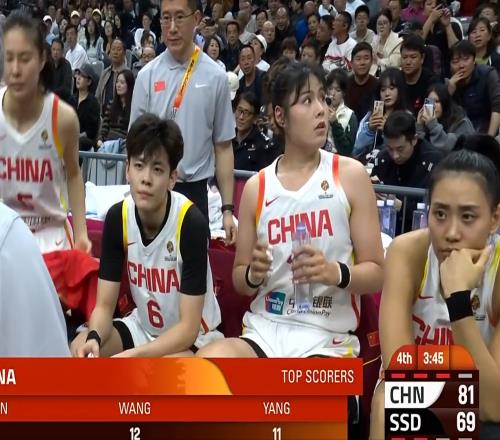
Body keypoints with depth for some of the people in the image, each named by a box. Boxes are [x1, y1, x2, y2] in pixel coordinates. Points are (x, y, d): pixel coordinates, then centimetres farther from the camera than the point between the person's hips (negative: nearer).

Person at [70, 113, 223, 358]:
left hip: (193, 338, -5)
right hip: (143, 327, 6)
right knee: (80, 350, -17)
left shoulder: (191, 222, -27)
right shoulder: (117, 217, -12)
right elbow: (104, 305, -9)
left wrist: (132, 356, -36)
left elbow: (188, 327, -25)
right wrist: (93, 338, -31)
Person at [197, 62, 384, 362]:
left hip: (328, 339, -2)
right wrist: (253, 274, -10)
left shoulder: (351, 175, 0)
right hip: (264, 331, 2)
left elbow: (376, 274, 0)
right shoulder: (257, 187, 7)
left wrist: (335, 273, -21)